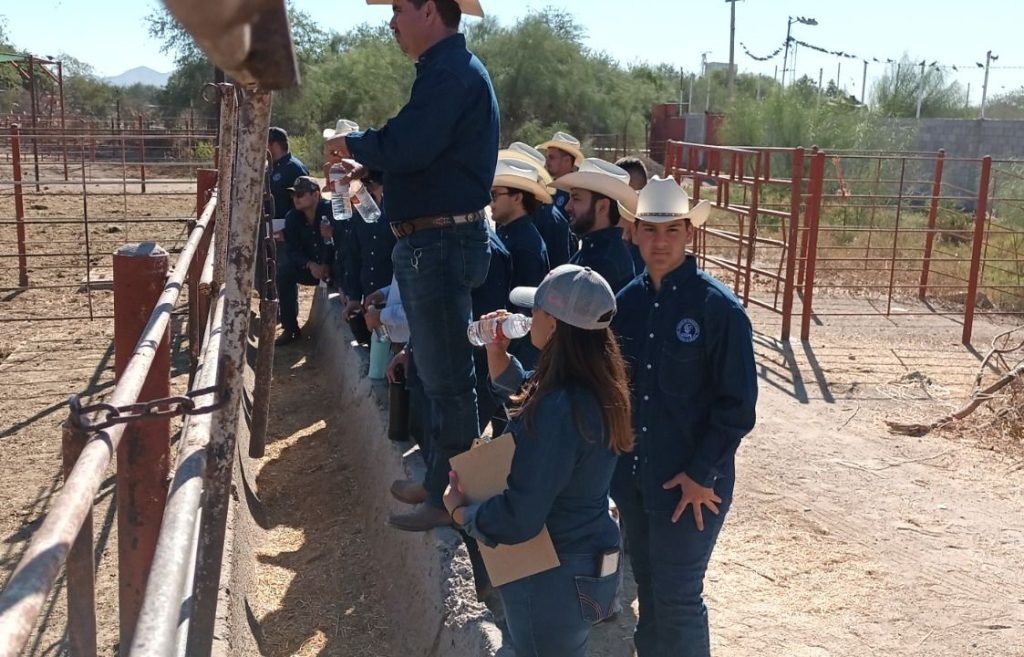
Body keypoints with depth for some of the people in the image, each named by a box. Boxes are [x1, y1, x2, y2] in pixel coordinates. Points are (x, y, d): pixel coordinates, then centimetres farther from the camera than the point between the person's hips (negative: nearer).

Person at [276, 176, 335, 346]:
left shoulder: (330, 210, -16)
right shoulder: (292, 217, -1)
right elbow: (292, 249, -5)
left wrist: (328, 266, -33)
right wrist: (310, 265, -24)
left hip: (334, 267, -4)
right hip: (309, 267, 4)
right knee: (284, 270, -21)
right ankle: (290, 328, -13)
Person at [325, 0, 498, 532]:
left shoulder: (452, 73, -16)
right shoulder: (447, 69, 18)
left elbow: (406, 148, -26)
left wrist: (353, 143, -7)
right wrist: (368, 167, 16)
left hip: (439, 244, -11)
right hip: (432, 242, 11)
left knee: (447, 378, -2)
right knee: (443, 373, 18)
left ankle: (451, 499, 9)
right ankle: (442, 481, 31)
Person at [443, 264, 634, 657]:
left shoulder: (557, 410, -32)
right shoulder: (597, 387, -4)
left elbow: (517, 520, -29)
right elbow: (526, 397, 16)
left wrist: (460, 511, -11)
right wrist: (497, 353, 2)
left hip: (551, 579, -8)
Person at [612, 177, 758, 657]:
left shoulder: (718, 307, -14)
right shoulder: (627, 301, 2)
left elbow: (738, 404, -13)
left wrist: (701, 474, -14)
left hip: (690, 484, -5)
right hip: (632, 476, 5)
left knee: (677, 600, 4)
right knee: (647, 590, 19)